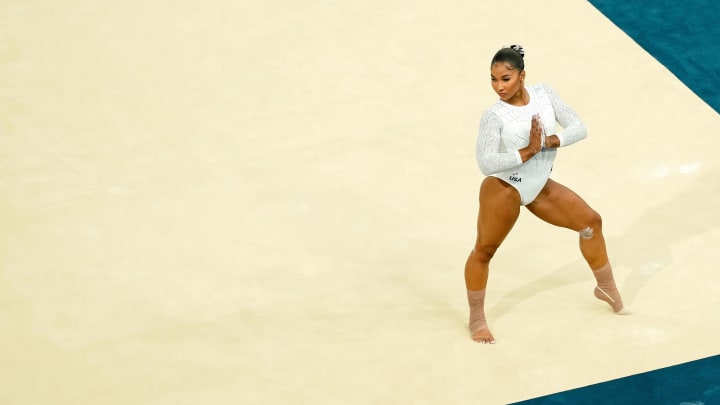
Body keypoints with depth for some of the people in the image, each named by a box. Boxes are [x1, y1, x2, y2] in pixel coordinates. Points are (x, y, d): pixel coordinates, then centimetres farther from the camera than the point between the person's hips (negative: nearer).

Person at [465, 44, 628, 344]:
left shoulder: (544, 94, -8)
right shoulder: (494, 116, -22)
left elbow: (579, 128, -6)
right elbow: (485, 163, -30)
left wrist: (550, 141, -23)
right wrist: (528, 151, -32)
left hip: (540, 188, 6)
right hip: (504, 188, -6)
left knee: (590, 221, 12)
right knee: (484, 250, 0)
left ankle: (606, 287, 31)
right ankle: (477, 319, 16)